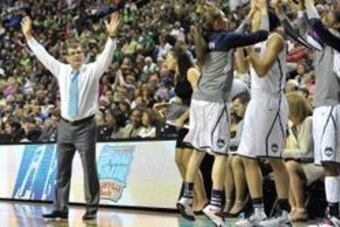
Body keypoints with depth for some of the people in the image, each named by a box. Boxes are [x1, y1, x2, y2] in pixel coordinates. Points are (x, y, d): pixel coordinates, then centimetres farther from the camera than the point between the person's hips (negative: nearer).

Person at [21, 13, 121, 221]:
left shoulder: (92, 70, -3)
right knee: (62, 169, 5)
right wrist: (29, 37, 12)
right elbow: (43, 55, 13)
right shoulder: (62, 70, 8)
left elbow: (107, 56, -17)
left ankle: (91, 210, 1)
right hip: (65, 126, 4)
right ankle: (60, 209, 10)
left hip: (85, 126, -4)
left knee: (89, 169, -3)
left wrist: (112, 36, -31)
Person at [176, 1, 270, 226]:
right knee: (221, 152, -7)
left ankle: (187, 197, 15)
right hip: (215, 101, -8)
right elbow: (262, 34, -6)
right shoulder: (224, 38, -6)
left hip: (199, 99, 8)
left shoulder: (210, 40, 15)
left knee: (199, 149, 13)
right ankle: (214, 204, -14)